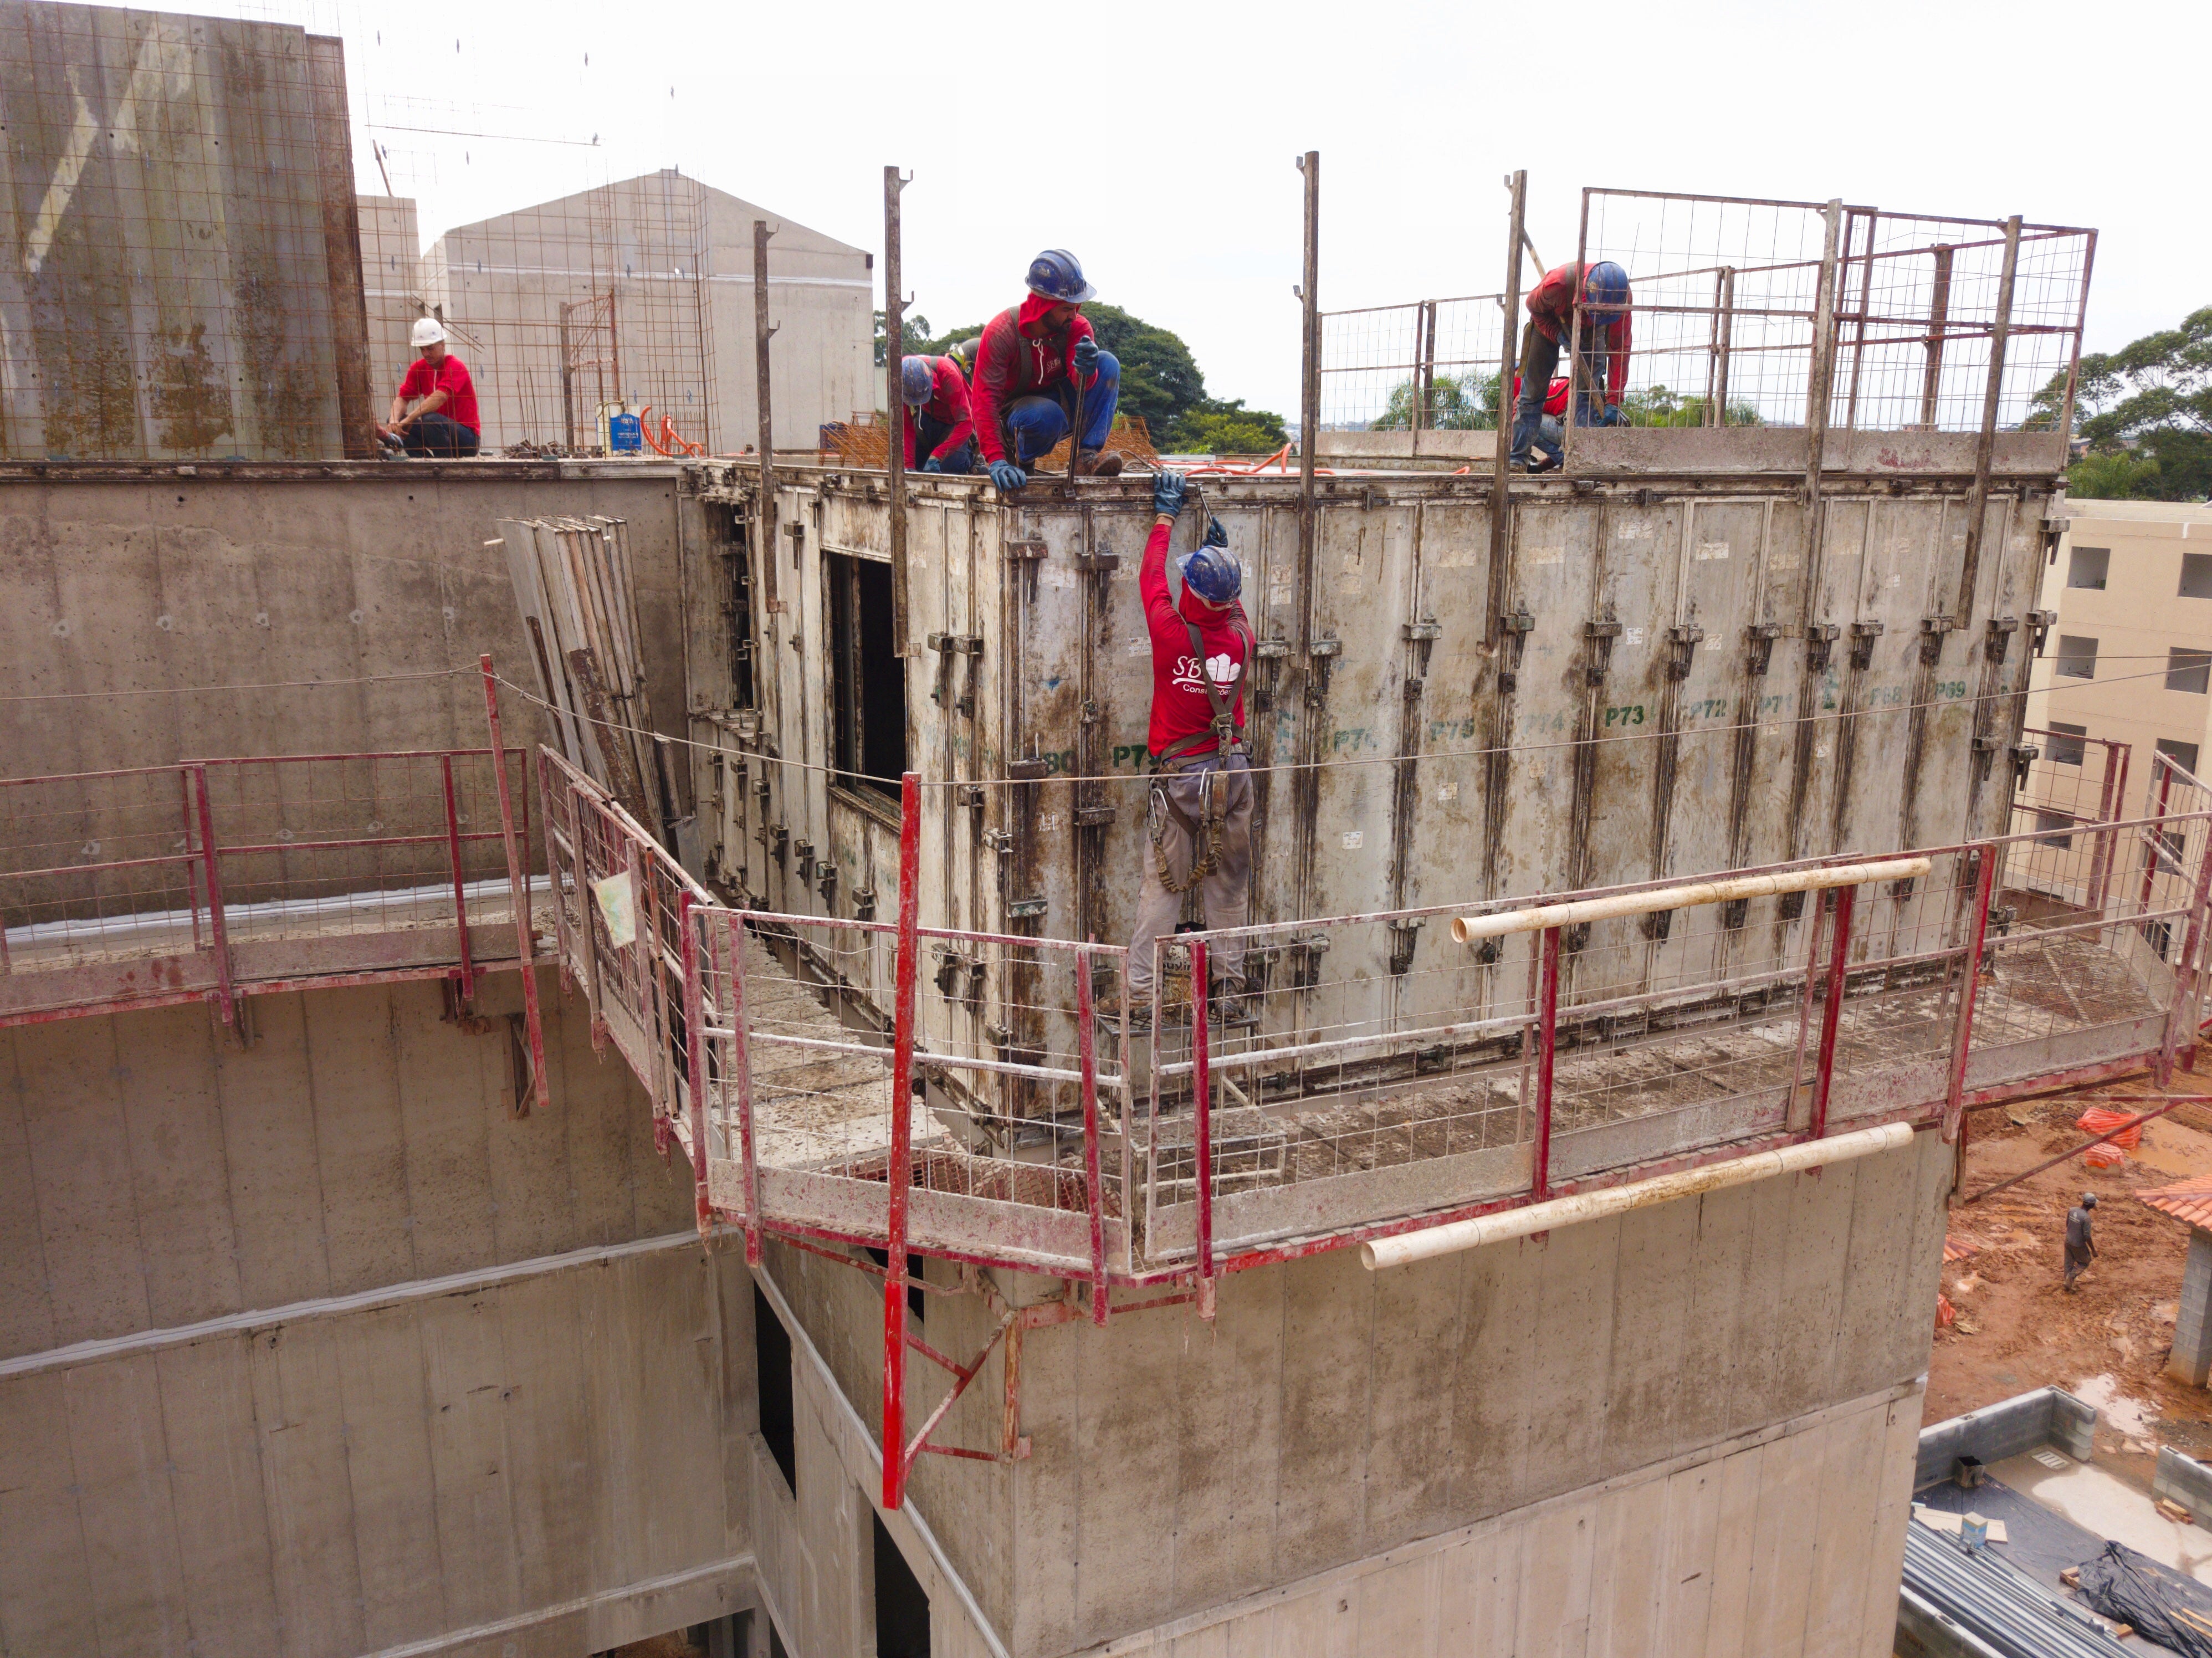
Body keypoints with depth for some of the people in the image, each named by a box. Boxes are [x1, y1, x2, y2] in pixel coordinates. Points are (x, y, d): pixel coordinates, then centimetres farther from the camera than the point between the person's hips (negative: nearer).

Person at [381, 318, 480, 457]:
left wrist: (409, 419, -33)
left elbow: (440, 397, -28)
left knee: (430, 419, -33)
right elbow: (402, 398, -1)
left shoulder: (455, 366, -13)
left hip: (466, 436, -7)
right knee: (393, 420, -5)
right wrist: (394, 421, -23)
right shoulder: (418, 368, 7)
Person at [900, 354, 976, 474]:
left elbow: (965, 423, -37)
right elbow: (905, 424, -20)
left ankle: (971, 457, 11)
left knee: (950, 469, -19)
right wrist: (908, 466, -30)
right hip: (927, 416, 3)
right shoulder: (897, 377, -27)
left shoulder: (948, 374, -37)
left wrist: (936, 457, -44)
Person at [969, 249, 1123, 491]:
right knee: (1048, 415, -41)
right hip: (1014, 416, -5)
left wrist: (1086, 371, -53)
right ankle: (1016, 459, -7)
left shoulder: (1077, 326, -13)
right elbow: (985, 398, -31)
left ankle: (1086, 457, -24)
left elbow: (1081, 384, -26)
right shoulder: (1001, 332, -25)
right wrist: (996, 461, -44)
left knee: (1108, 364, -18)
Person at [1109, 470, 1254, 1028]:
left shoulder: (1172, 632, -15)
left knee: (1161, 888, 2)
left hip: (1179, 776, -3)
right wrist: (1221, 552, 30)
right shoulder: (1241, 638, -5)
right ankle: (1230, 989, 19)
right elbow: (1231, 610, 21)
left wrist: (1166, 515, 15)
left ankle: (1140, 995, 6)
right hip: (1233, 770, 4)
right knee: (1228, 887, 12)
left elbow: (1151, 579, 3)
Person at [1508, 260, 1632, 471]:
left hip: (1591, 330, 1)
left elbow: (1619, 349, -29)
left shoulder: (1621, 297, -34)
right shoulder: (1557, 284, -41)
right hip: (1549, 323, -1)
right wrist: (1558, 336, -28)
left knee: (1589, 389, -15)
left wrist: (1613, 402, -33)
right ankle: (1518, 458, 1)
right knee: (1532, 391, -2)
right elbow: (1534, 306, -16)